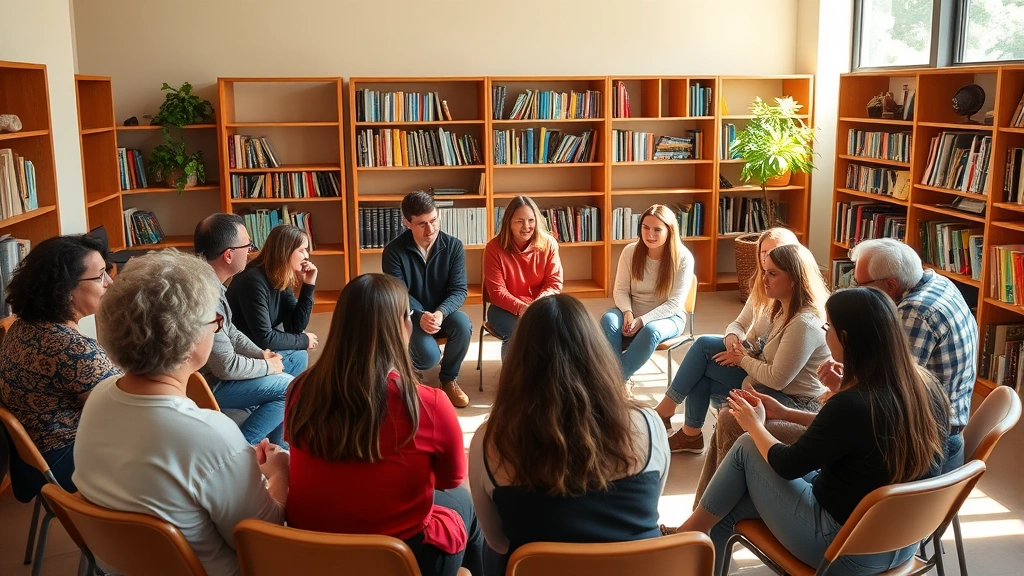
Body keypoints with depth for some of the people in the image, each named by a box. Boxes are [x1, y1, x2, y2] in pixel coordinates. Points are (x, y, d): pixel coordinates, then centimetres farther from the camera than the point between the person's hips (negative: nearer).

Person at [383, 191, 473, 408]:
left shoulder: (454, 246, -8)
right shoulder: (394, 251, -13)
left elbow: (459, 290, -12)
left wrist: (440, 313, -32)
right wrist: (420, 316, -35)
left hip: (443, 312, 3)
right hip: (410, 317, -2)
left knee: (463, 324, -32)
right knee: (429, 356, -30)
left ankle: (449, 380, -6)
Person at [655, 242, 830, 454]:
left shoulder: (803, 324, -29)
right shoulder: (778, 305, -1)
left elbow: (777, 379, -28)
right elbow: (756, 339, 11)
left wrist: (743, 360, -12)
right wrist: (740, 350, -11)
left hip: (788, 397, -9)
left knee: (700, 371, -11)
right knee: (704, 345, 0)